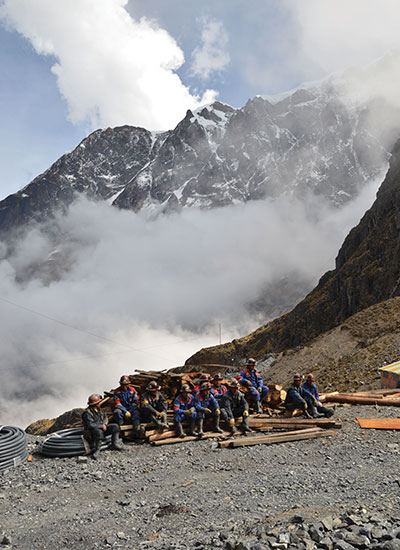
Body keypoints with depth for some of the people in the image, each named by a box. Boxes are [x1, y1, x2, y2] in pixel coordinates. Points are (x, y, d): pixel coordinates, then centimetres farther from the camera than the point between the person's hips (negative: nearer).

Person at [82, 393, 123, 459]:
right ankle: (97, 451, -28)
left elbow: (105, 417, 15)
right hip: (91, 433, -8)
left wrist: (104, 424, -6)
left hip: (101, 428, 8)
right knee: (99, 432, -41)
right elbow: (90, 425, -28)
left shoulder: (99, 409, 6)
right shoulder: (87, 413, -21)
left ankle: (115, 444, 9)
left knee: (115, 426, -1)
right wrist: (102, 426, -19)